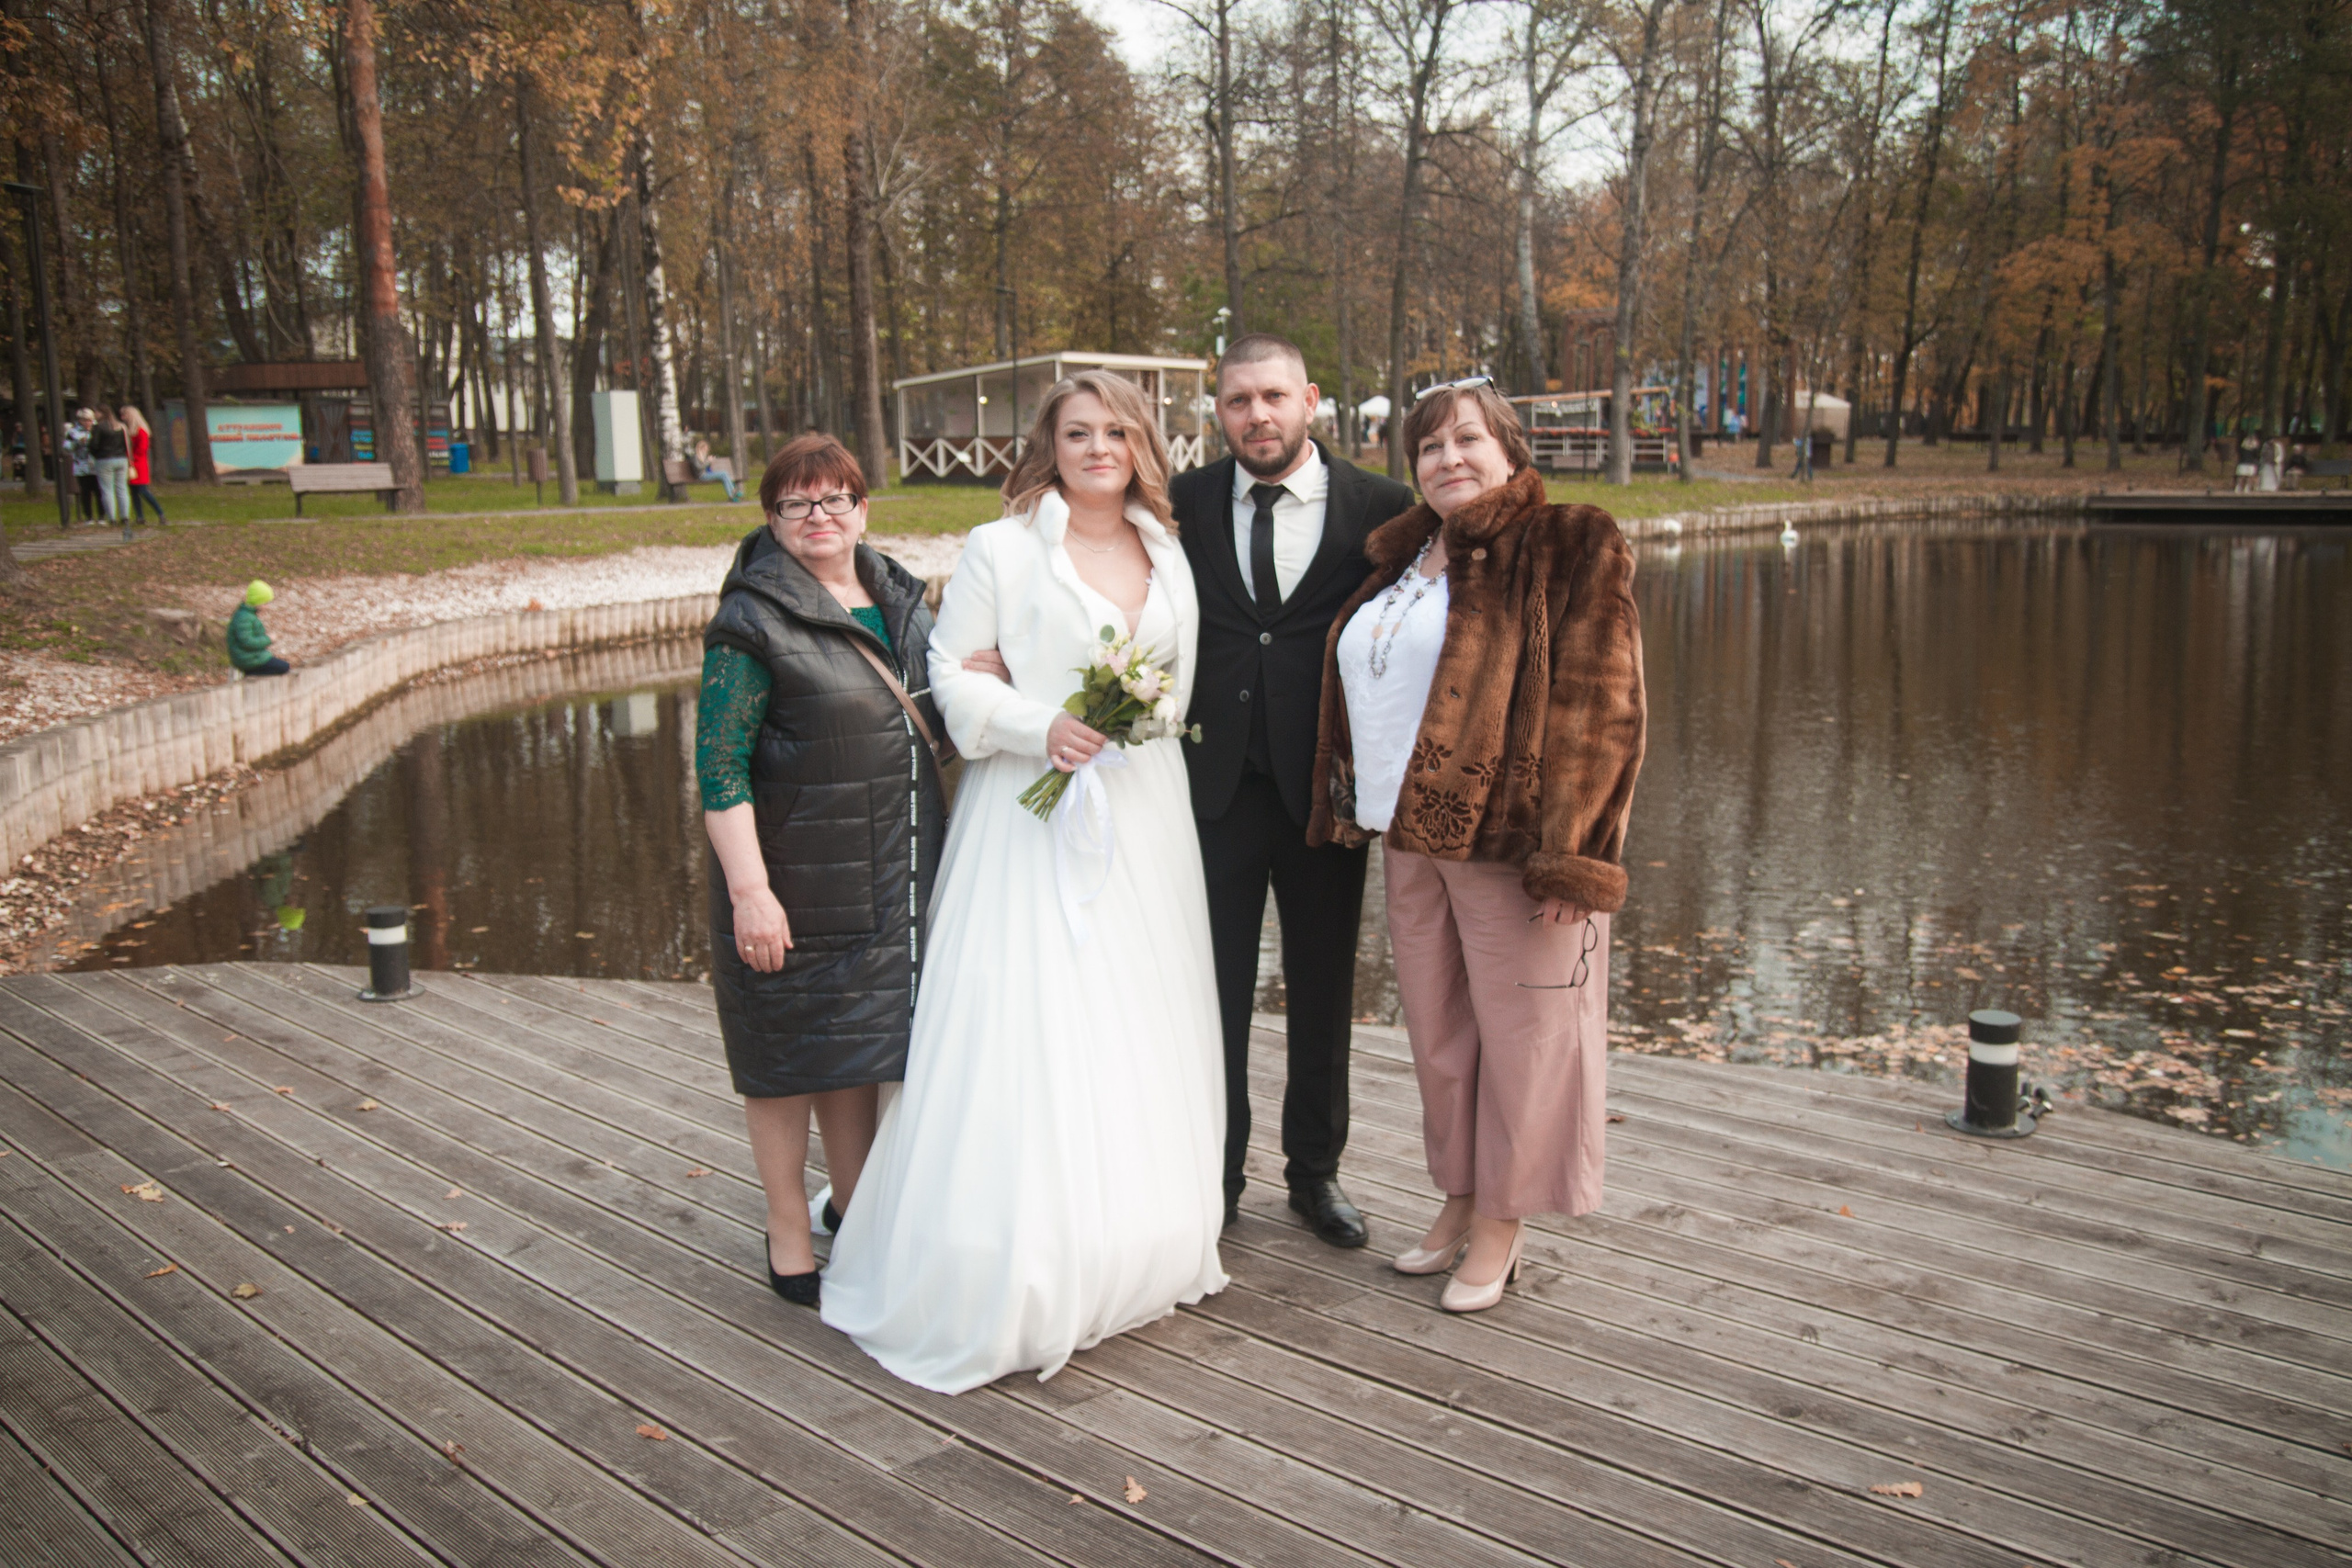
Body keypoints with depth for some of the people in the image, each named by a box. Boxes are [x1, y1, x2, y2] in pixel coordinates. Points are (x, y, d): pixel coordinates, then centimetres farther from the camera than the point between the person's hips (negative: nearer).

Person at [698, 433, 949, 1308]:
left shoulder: (899, 597, 9)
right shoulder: (753, 620, -11)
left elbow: (939, 713, 19)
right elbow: (719, 767, -15)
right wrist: (748, 890, -21)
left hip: (891, 875, 6)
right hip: (795, 878, -5)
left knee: (862, 1042, 16)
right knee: (793, 1049, 7)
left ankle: (857, 1208, 33)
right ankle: (789, 1237, 23)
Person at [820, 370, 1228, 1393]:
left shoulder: (1168, 554, 13)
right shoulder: (1000, 549, -2)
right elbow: (953, 673, -4)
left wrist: (1145, 714, 2)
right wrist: (1038, 728, -17)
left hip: (1143, 812, 6)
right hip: (1033, 811, -5)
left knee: (1140, 1031, 10)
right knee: (1028, 1035, -8)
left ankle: (1133, 1255, 25)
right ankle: (1015, 1282, 3)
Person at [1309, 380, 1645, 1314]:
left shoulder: (1569, 551, -5)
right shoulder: (1402, 560, 15)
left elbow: (1598, 705, -12)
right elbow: (1362, 697, 22)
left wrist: (1567, 851, -18)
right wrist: (1355, 810, 13)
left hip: (1509, 839, -6)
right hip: (1411, 837, 6)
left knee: (1519, 1028, 4)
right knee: (1435, 1028, 14)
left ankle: (1500, 1225, 18)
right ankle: (1459, 1197, 30)